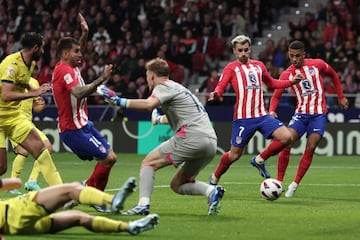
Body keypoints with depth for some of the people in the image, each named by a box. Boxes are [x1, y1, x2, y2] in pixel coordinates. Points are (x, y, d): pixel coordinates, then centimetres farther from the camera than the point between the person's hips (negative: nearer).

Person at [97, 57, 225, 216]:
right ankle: (212, 191, -6)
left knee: (148, 163, 2)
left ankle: (143, 205, -14)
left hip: (191, 137, -9)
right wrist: (159, 119, 67)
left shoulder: (164, 87, 2)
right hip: (211, 142, 9)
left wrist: (118, 100, -16)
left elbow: (149, 104, -19)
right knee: (177, 185, 17)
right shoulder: (177, 88, 30)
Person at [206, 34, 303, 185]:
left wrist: (291, 82, 20)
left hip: (261, 115, 5)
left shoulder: (258, 66, 17)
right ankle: (214, 178, 24)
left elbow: (271, 83, 31)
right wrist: (216, 94, -34)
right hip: (243, 118, -5)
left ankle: (259, 160, 7)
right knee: (234, 155, -1)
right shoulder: (231, 68, 1)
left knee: (286, 137, -12)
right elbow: (220, 87, -11)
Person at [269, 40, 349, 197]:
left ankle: (295, 184, -4)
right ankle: (279, 182, -7)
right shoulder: (287, 74, -2)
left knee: (310, 149, -11)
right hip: (301, 113, 1)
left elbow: (333, 75, 16)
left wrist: (341, 97, 16)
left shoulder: (317, 64, -2)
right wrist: (272, 111, -22)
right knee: (286, 144, -15)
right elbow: (276, 95, -2)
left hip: (319, 114, -1)